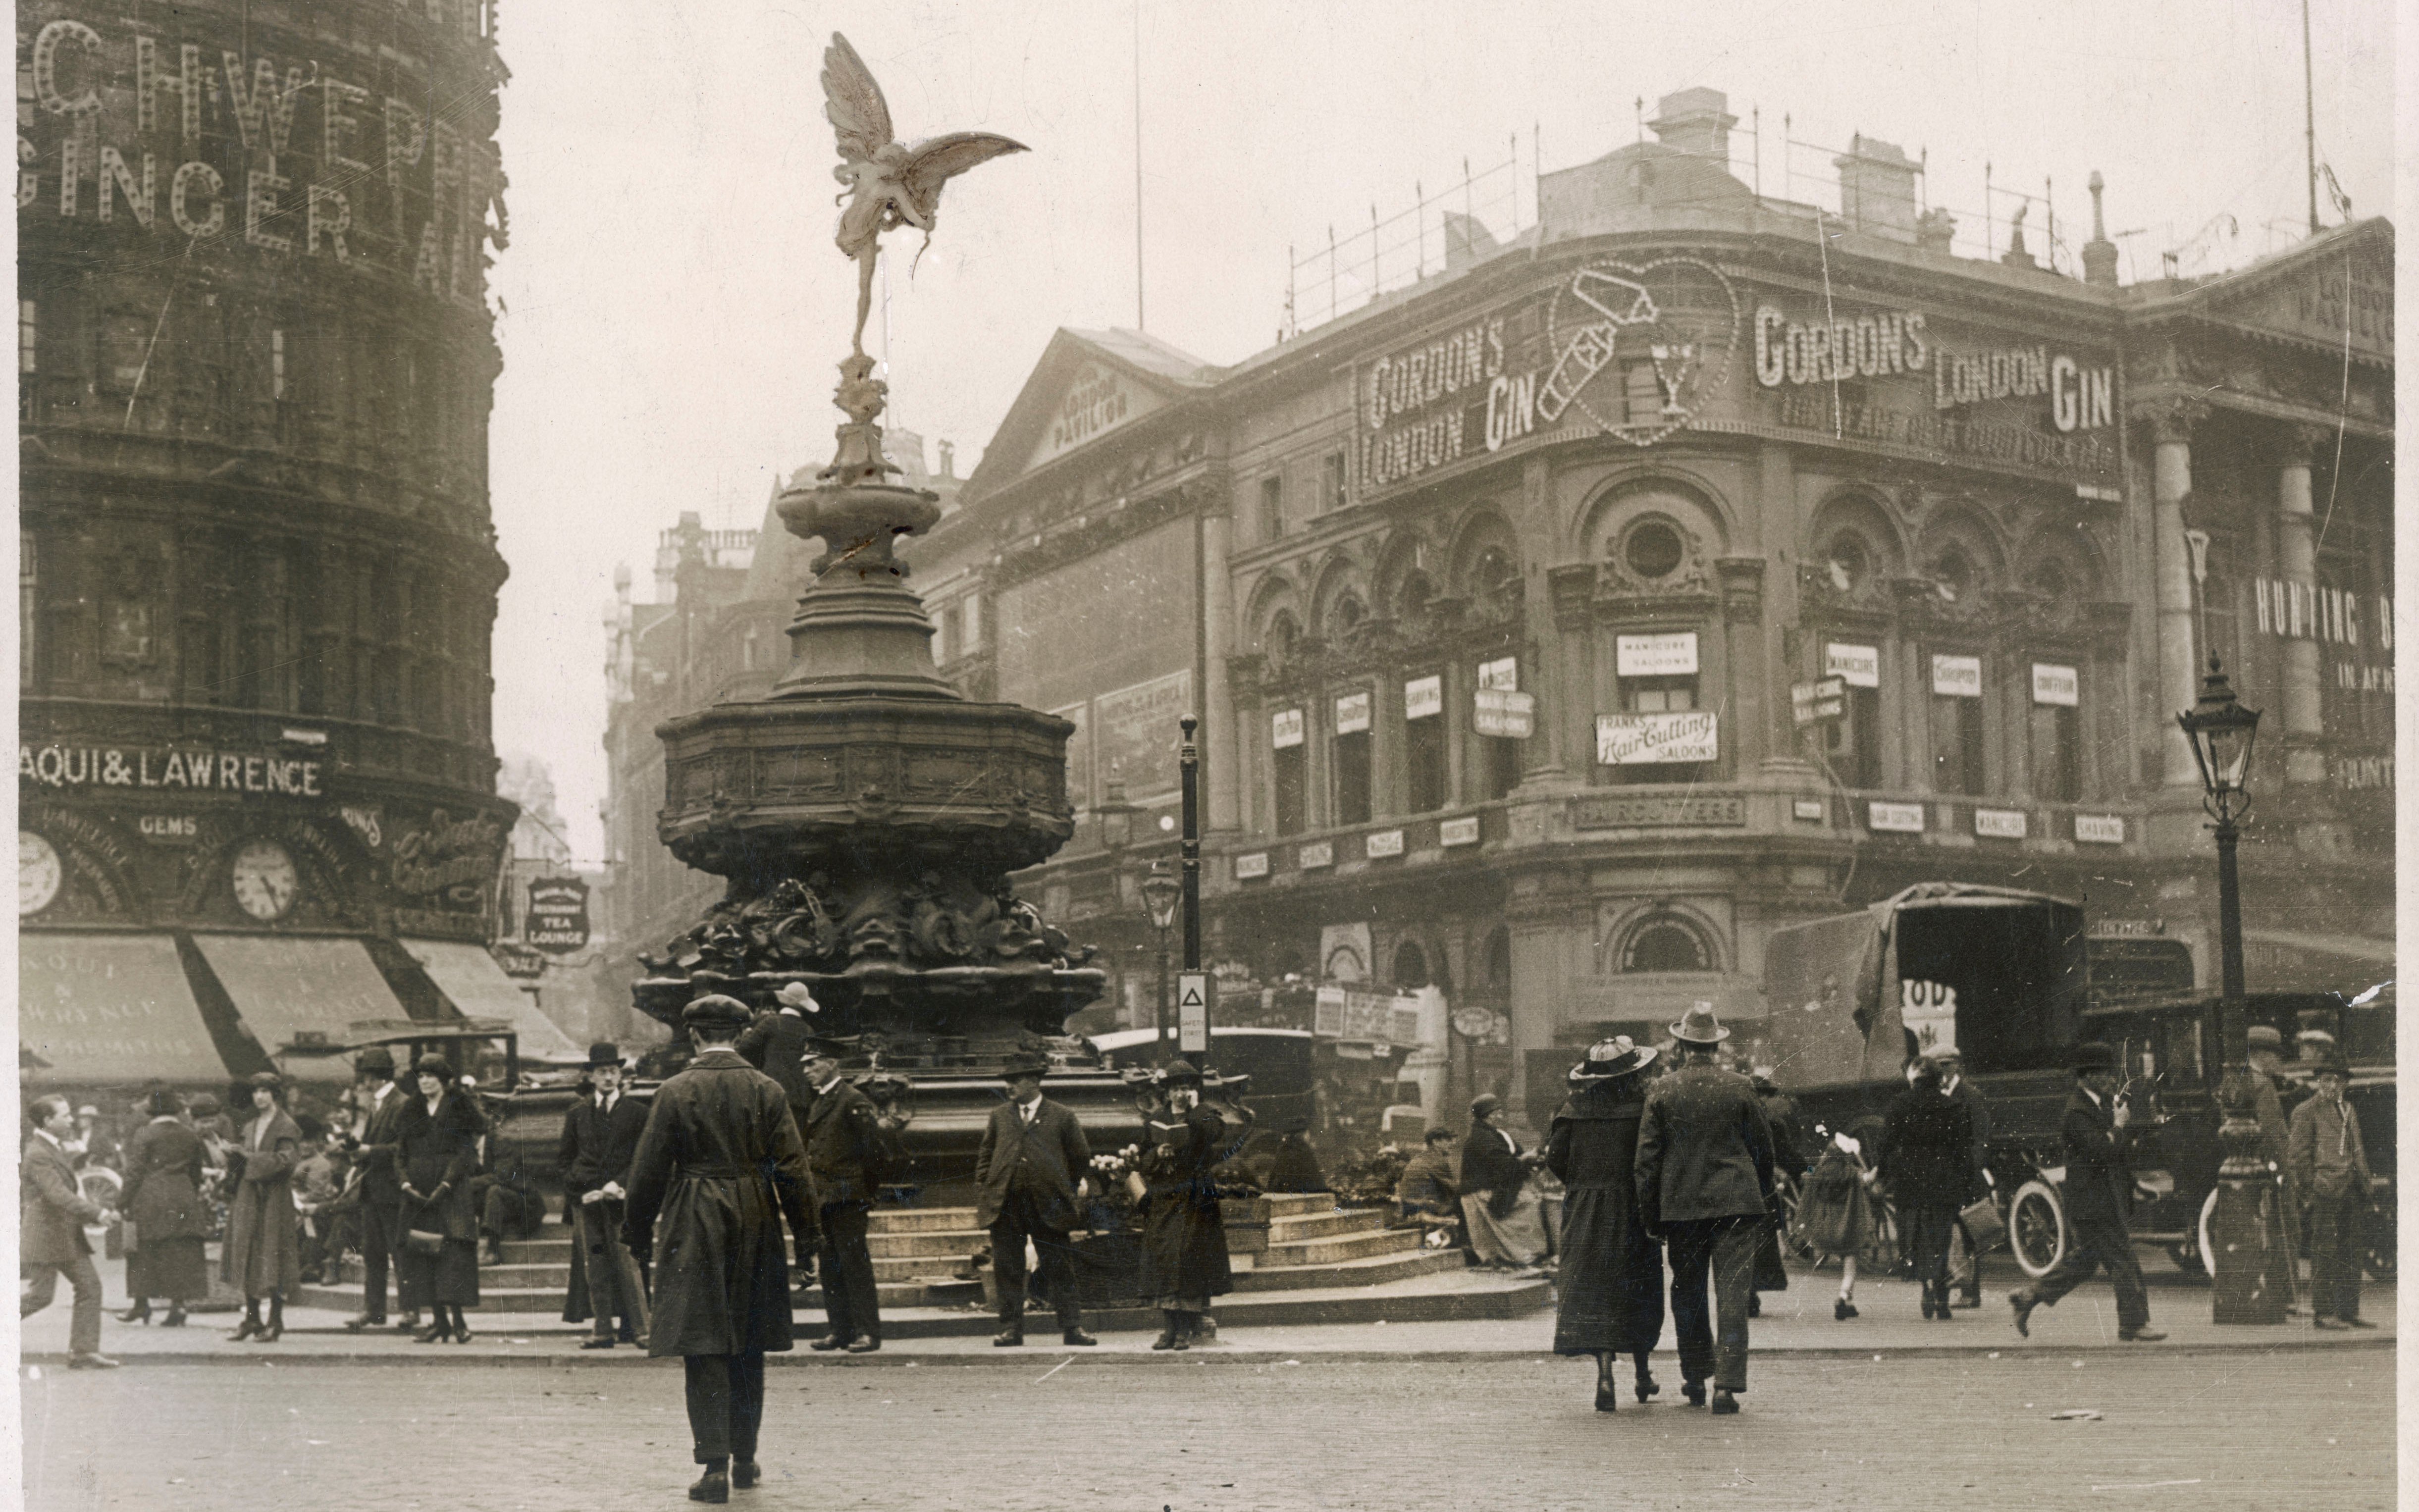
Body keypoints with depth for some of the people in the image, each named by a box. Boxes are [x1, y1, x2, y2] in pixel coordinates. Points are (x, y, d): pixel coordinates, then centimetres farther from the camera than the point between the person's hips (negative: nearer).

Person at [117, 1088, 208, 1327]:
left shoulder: (144, 1135, -7)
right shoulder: (191, 1137, 7)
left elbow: (135, 1172, -8)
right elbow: (196, 1174, 13)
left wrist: (128, 1205, -3)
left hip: (150, 1202, -3)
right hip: (184, 1203, 3)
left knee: (144, 1254, 9)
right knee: (181, 1255, 4)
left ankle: (142, 1304, 15)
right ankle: (178, 1306, 1)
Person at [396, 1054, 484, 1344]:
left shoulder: (458, 1106, 1)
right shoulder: (411, 1109, 14)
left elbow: (466, 1151, -5)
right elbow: (400, 1152, 11)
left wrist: (445, 1185, -15)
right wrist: (407, 1184, -5)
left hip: (451, 1188, -4)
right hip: (418, 1193, 4)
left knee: (452, 1252, -12)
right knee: (421, 1254, -2)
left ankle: (457, 1320, -11)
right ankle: (439, 1321, 1)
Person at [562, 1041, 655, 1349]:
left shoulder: (635, 1111, 4)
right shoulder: (578, 1113, 12)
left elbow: (642, 1158, 3)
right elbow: (565, 1157, 15)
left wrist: (618, 1184, -10)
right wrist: (581, 1188, 1)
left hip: (621, 1195, -3)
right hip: (585, 1197, 3)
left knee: (626, 1261, -10)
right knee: (594, 1264, 1)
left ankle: (640, 1328, -7)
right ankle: (603, 1330, 4)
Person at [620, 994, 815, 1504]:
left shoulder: (674, 1093, -6)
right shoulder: (767, 1091, 0)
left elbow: (649, 1170, -3)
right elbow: (791, 1167, 0)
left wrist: (637, 1231, 8)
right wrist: (803, 1232, 8)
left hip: (694, 1230, -2)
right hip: (755, 1230, 3)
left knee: (703, 1349, -1)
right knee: (748, 1350, 13)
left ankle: (715, 1465, -10)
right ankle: (744, 1460, 21)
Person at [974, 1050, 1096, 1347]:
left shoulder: (1062, 1117, 4)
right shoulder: (1000, 1116, 12)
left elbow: (1081, 1159, 10)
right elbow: (984, 1159, 13)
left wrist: (1080, 1186, 2)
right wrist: (982, 1200, 6)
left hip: (1048, 1206, -2)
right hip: (1005, 1205, 2)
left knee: (1060, 1269, 0)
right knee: (1008, 1271, 4)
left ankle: (1073, 1327, 5)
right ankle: (1011, 1329, 11)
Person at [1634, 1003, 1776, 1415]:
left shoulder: (1662, 1092, -2)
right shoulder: (1739, 1088, -1)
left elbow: (1647, 1158, 0)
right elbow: (1763, 1147, 6)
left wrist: (1649, 1213, 7)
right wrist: (1764, 1201, 18)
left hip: (1681, 1206, 1)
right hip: (1737, 1203, -1)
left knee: (1688, 1293, 15)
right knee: (1732, 1295, -1)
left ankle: (1695, 1379, 24)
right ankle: (1727, 1385, -9)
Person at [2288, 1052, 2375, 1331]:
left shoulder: (2350, 1112, 20)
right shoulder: (2307, 1112, -3)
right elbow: (2297, 1155, -7)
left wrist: (2364, 1190, 17)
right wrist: (2311, 1188, -10)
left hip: (2351, 1191, 7)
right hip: (2326, 1192, -7)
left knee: (2350, 1253, 9)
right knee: (2324, 1252, -6)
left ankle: (2348, 1311, 15)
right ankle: (2322, 1313, -4)